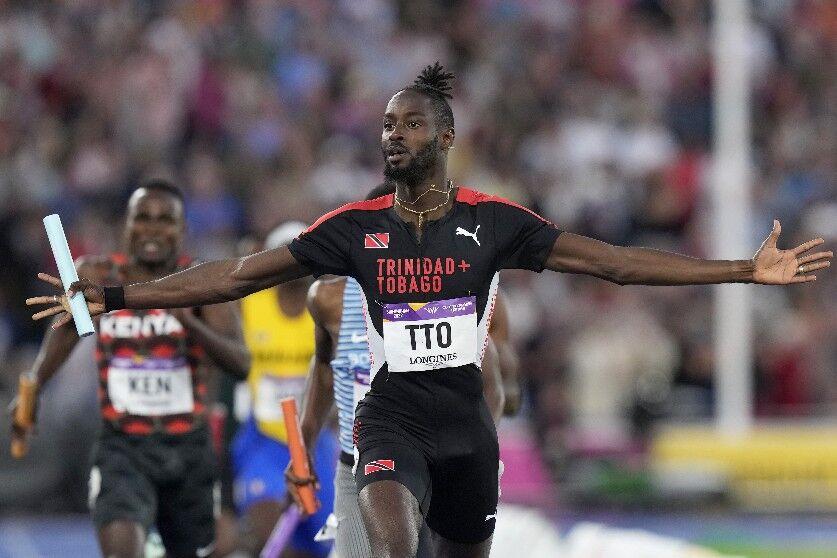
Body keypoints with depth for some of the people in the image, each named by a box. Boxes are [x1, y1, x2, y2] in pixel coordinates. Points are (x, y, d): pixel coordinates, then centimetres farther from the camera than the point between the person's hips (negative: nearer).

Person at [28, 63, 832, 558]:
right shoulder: (356, 227, 0)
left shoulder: (492, 221, -1)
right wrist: (114, 298, -7)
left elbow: (614, 262, -2)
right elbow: (238, 275, -1)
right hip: (393, 415, -2)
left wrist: (747, 271, -8)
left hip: (466, 420, 2)